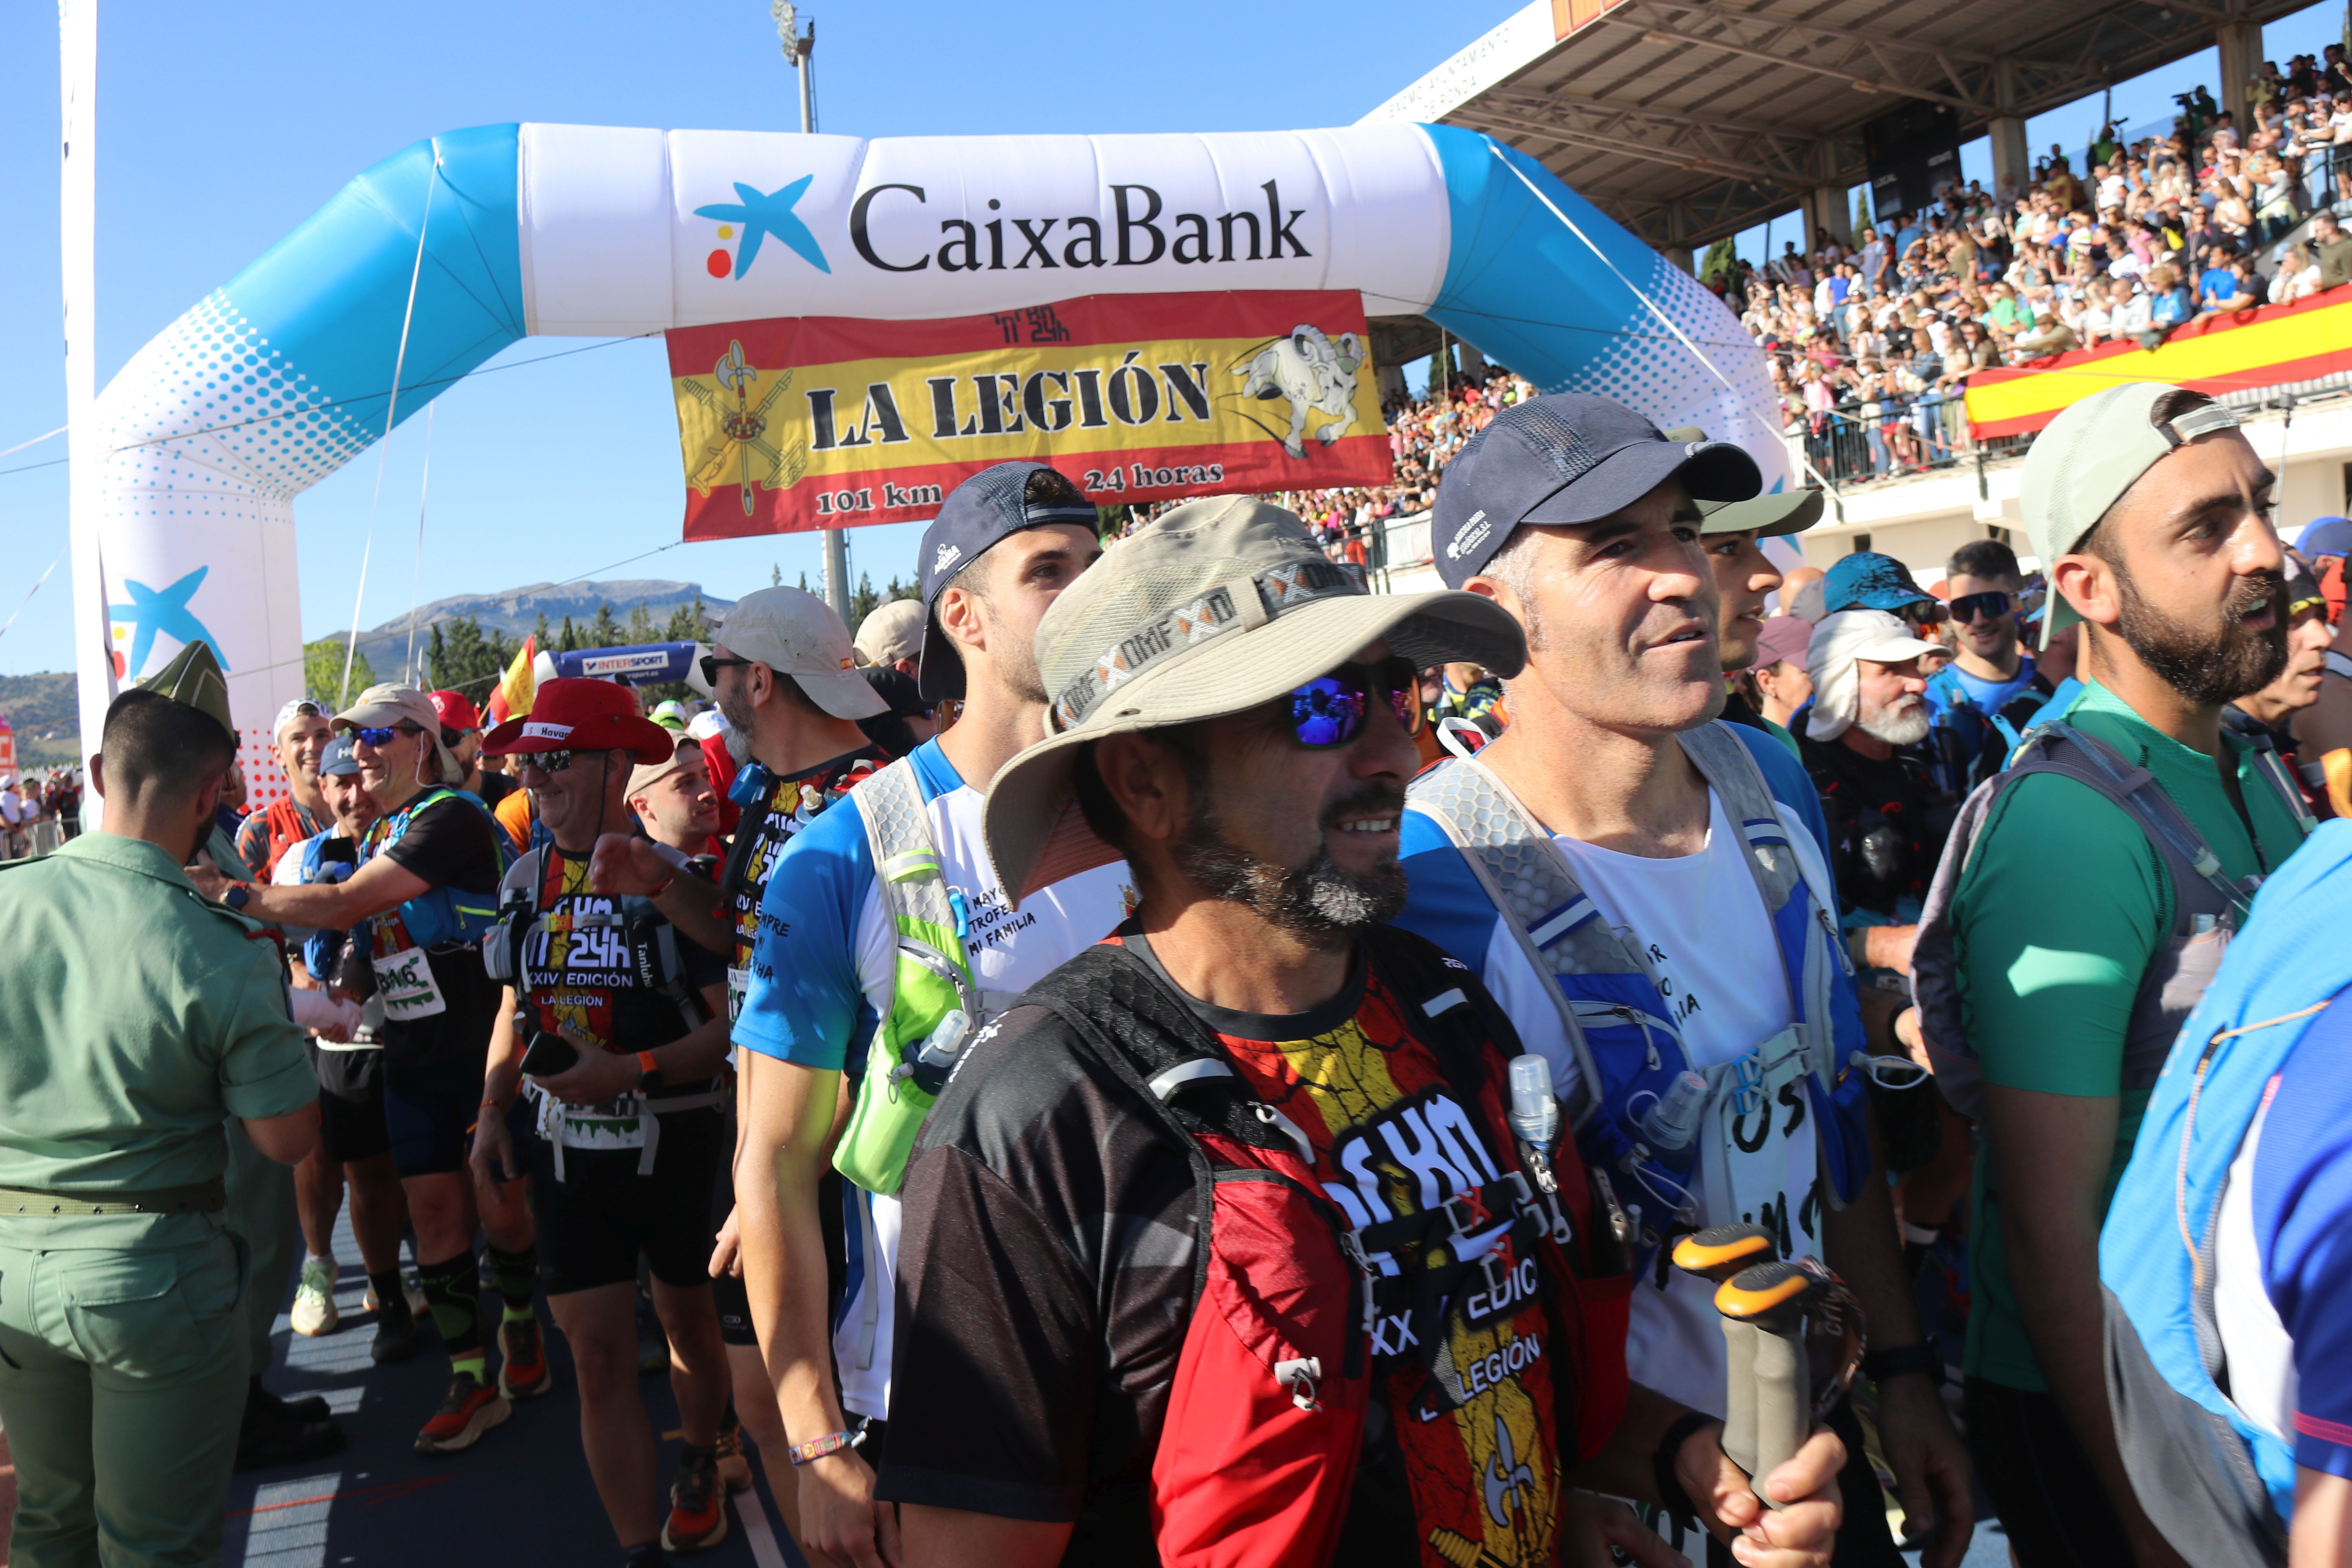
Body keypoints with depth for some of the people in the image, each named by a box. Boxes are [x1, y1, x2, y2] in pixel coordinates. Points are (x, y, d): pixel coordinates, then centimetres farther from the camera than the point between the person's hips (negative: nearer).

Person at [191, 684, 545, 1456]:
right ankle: (472, 1380, 12)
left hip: (481, 1044, -7)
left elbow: (341, 906, -21)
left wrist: (232, 893, -15)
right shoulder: (378, 831, 13)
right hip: (411, 1054, 7)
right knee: (434, 1209, 5)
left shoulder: (452, 818, -16)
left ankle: (521, 1330, 28)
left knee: (499, 1206, 2)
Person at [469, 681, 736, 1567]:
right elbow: (515, 1010, 15)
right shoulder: (524, 881, 3)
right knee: (598, 1359, 2)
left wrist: (630, 1071, -26)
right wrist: (493, 1111, 6)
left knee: (687, 1324, 17)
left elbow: (729, 1025, -16)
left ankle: (700, 1469, 44)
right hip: (567, 1152, 4)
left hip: (673, 1145, -3)